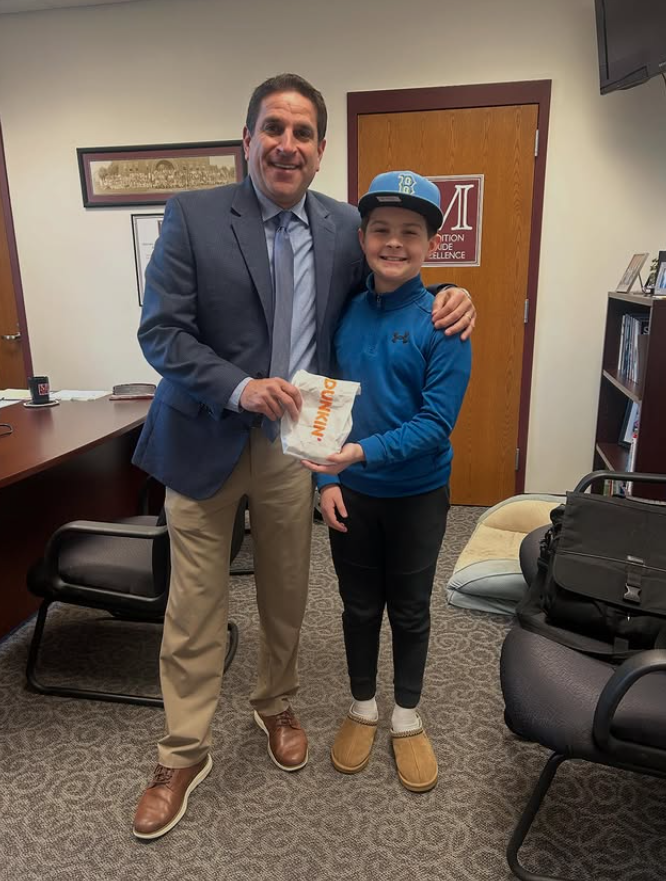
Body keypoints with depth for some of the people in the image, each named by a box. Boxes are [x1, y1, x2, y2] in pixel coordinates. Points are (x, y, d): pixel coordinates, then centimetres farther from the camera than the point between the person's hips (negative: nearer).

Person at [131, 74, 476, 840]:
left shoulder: (345, 225, 3)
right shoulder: (191, 216, -5)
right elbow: (159, 331, -9)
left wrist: (447, 301, -6)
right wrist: (239, 387, -24)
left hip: (294, 443, 3)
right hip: (205, 439, -2)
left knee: (286, 596, 17)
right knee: (195, 606, 8)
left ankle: (275, 708, 45)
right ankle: (183, 755, 30)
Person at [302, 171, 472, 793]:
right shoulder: (343, 312, -4)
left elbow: (436, 422, -19)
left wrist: (366, 453, -30)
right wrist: (328, 479, -6)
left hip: (417, 493, -2)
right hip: (350, 492, 3)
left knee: (409, 610, 15)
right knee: (359, 606, 18)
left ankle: (407, 717, 38)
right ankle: (362, 708, 41)